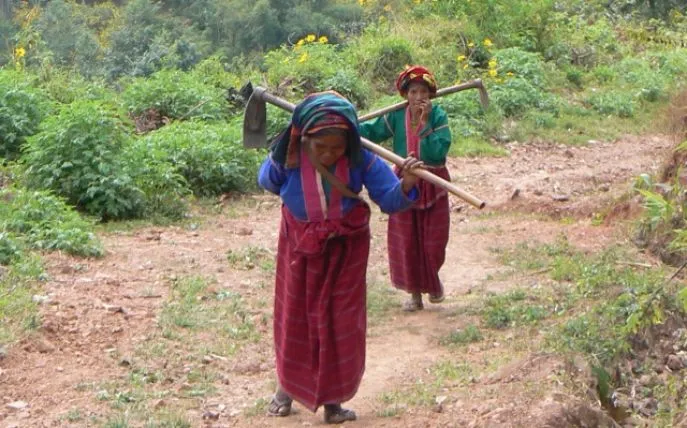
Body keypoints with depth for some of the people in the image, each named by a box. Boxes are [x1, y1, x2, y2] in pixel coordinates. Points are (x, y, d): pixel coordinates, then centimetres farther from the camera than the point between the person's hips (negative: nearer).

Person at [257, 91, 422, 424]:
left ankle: (332, 397, 22)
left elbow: (389, 199, -27)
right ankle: (288, 385, 39)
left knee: (341, 321, 5)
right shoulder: (286, 159, -26)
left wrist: (405, 185, -44)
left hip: (346, 248, 0)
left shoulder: (361, 160, -26)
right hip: (301, 247, 1)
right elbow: (268, 183, -4)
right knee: (294, 317, 15)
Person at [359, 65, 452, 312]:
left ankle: (433, 281, 37)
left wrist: (425, 121, -26)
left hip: (432, 184, -2)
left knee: (433, 242, 6)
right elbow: (372, 131, 7)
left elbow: (439, 150, -23)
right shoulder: (396, 116, -5)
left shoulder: (438, 116, -13)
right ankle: (415, 293, 22)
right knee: (406, 241, 7)